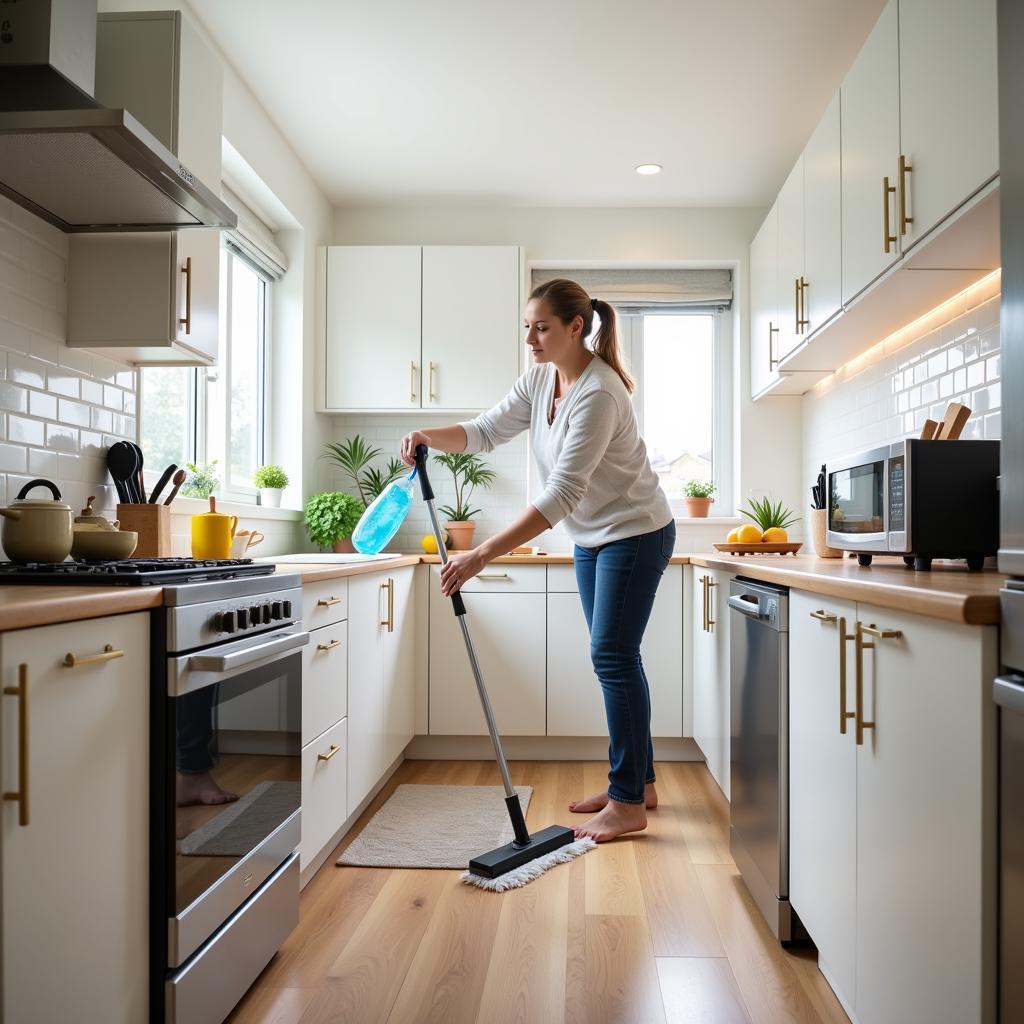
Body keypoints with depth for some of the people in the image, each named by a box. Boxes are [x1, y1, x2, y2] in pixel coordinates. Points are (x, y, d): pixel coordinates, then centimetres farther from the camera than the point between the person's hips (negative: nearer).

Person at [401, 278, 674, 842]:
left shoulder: (598, 393, -28)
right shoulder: (540, 379, -1)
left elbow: (562, 494, -34)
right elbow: (486, 431, 3)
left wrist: (482, 554, -37)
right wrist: (430, 436, -18)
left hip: (635, 533, -9)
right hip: (592, 538, 9)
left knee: (613, 655, -8)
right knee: (614, 655, 12)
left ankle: (629, 803, 4)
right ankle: (638, 782, 25)